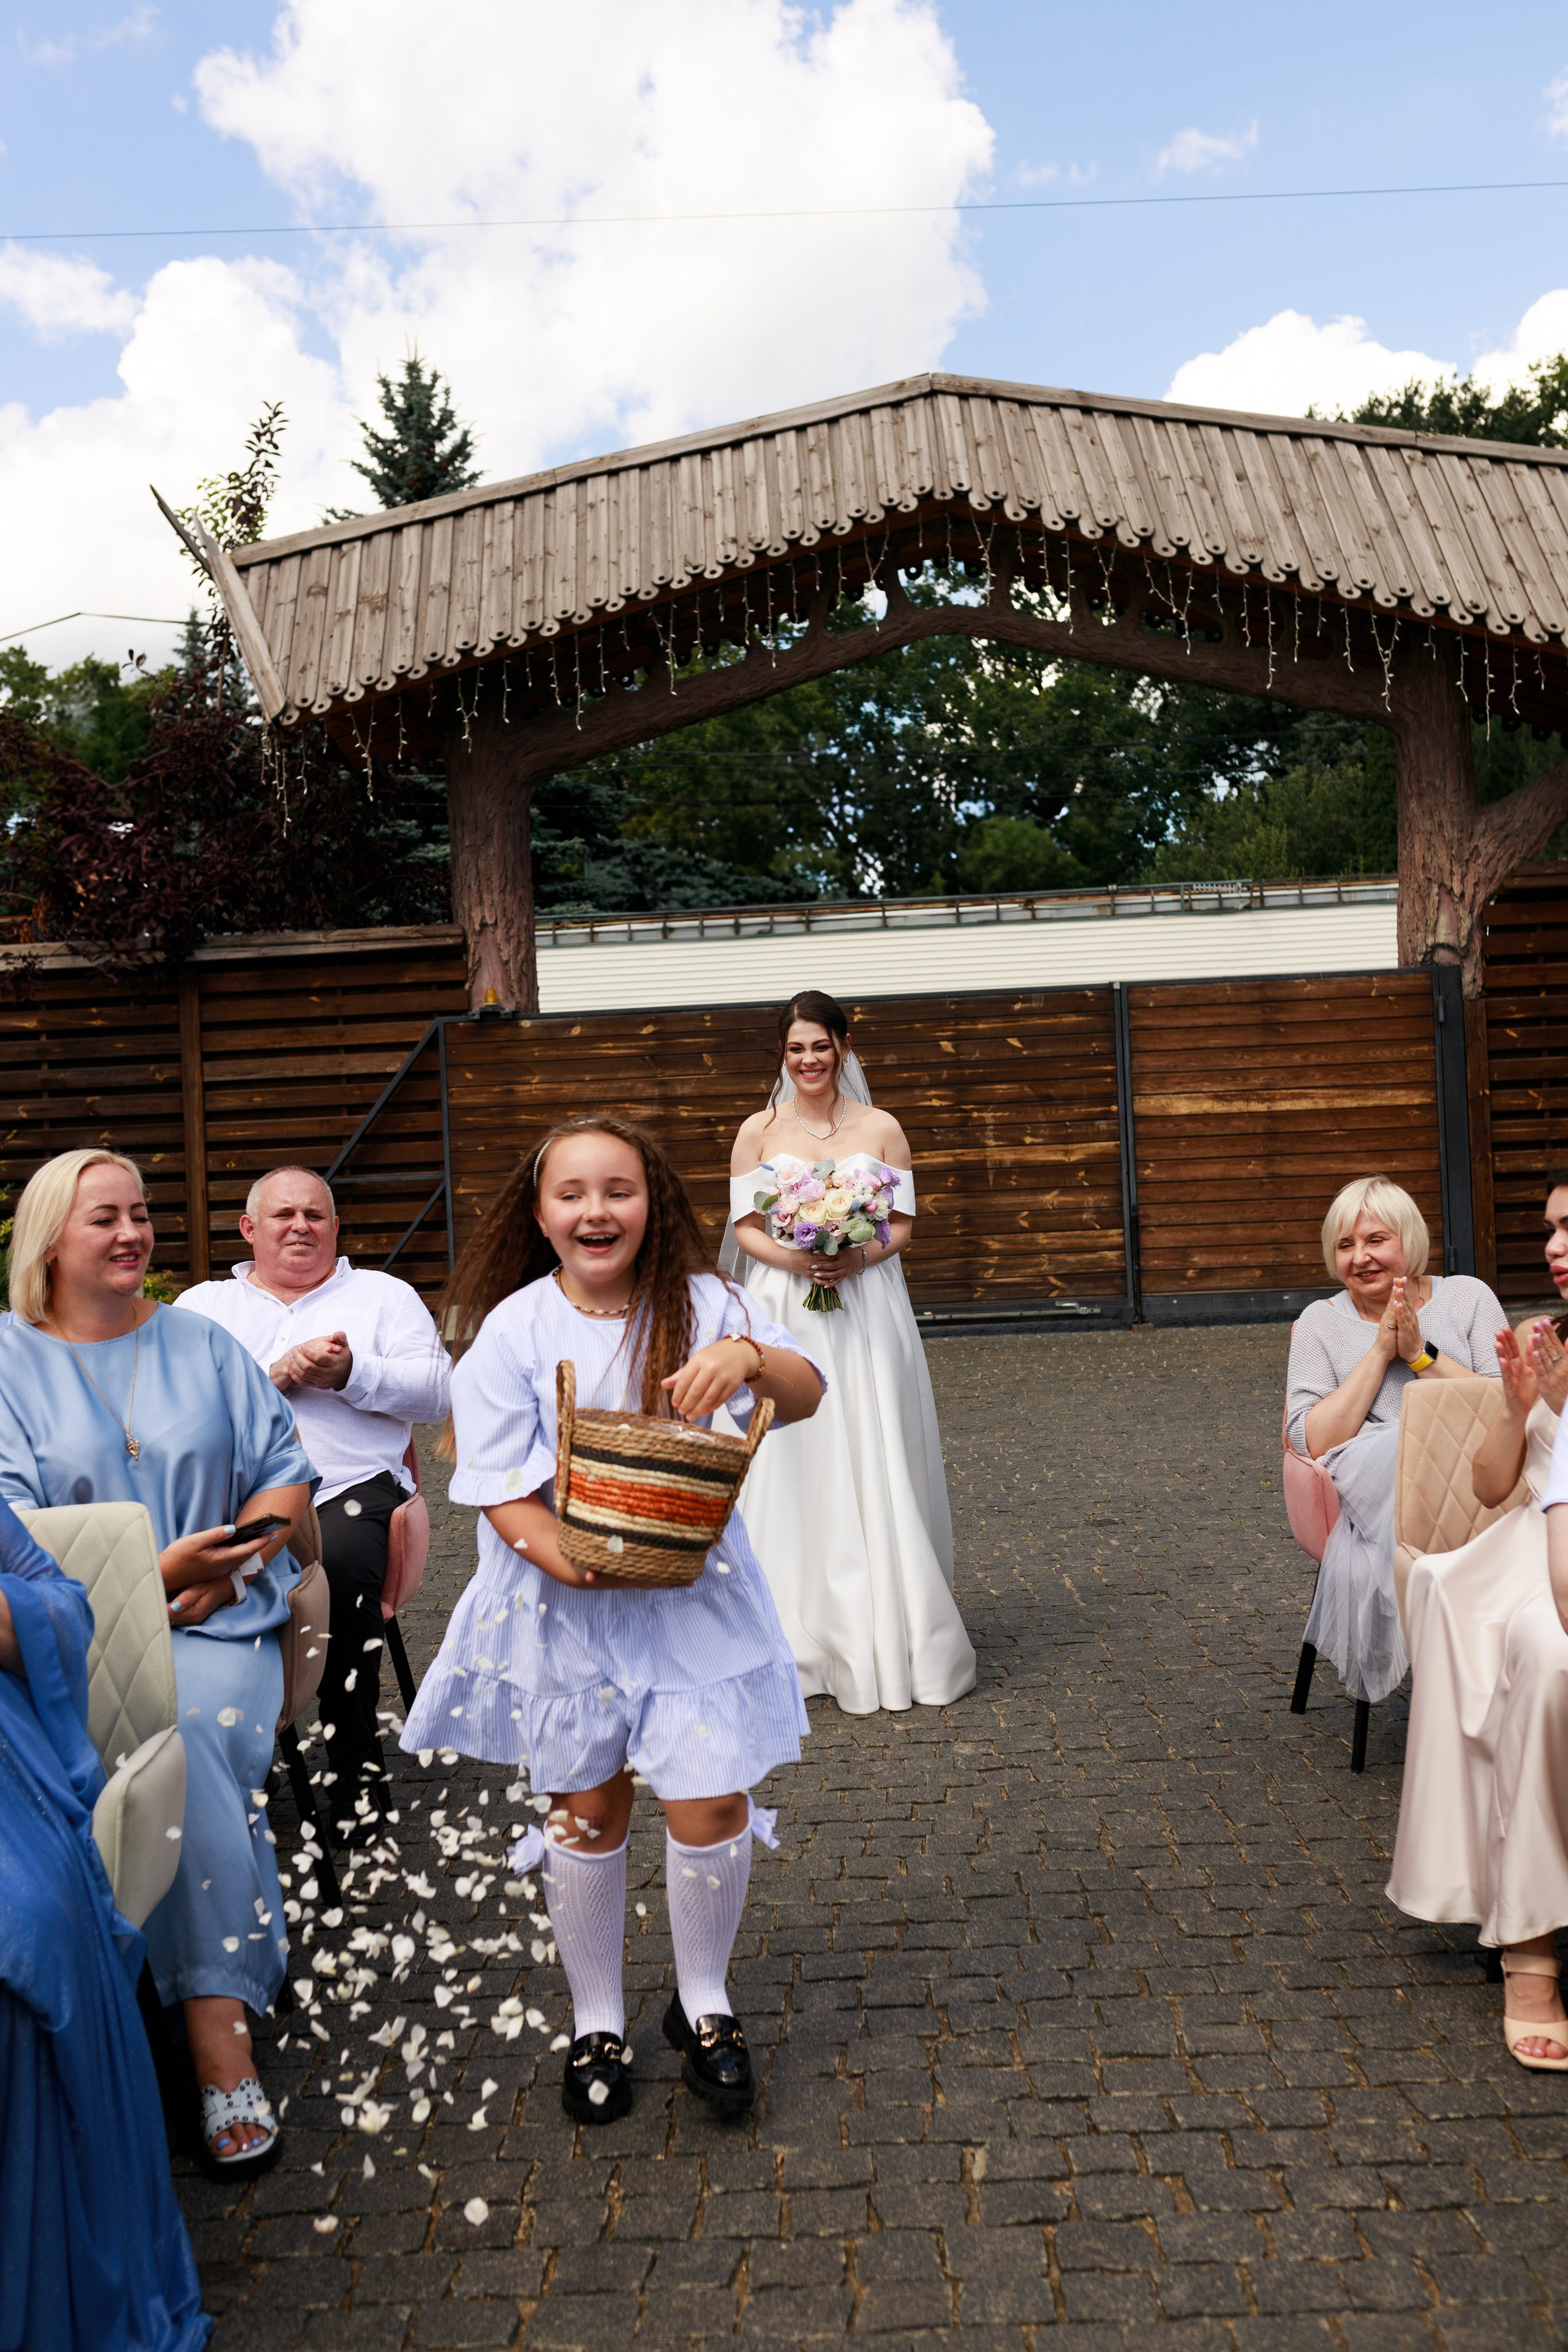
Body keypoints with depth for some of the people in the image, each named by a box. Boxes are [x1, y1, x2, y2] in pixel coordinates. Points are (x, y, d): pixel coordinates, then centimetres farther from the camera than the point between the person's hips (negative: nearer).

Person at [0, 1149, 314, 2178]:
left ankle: (210, 2027, -22)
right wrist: (153, 1571, -15)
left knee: (191, 1731, -29)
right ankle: (225, 2047, -22)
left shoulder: (203, 1345, 14)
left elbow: (287, 1469, 11)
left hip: (220, 1622, 2)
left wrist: (228, 1566, -7)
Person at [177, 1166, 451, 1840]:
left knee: (342, 1564, -33)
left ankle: (354, 1762, -16)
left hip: (353, 1486, -1)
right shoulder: (203, 1305, 22)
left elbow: (436, 1392, 7)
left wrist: (350, 1373, -7)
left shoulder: (385, 1295, 20)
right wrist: (276, 1374, -6)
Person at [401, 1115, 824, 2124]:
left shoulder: (699, 1303, -7)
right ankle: (598, 2021, 35)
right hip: (564, 1600, 0)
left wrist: (748, 1355, -38)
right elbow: (497, 1486, -10)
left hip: (693, 1593, 0)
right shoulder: (513, 1330, -9)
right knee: (587, 1811, 13)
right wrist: (568, 1561, -27)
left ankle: (703, 2003, 27)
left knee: (711, 1804, -1)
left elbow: (807, 1396, -16)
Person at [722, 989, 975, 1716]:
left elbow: (902, 1225, 5)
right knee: (795, 1470, 1)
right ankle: (804, 1640, 11)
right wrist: (793, 1259, -15)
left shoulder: (881, 1128, 4)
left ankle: (886, 1638, 12)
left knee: (875, 1468, 1)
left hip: (867, 1311, 0)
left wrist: (857, 1257, -14)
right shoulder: (758, 1131, 4)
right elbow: (746, 1229, 3)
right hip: (787, 1314, 0)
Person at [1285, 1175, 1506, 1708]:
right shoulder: (1322, 1321, 17)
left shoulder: (1467, 1296, 17)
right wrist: (1380, 1353, -1)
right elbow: (1312, 1443, 2)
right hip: (1374, 1495, -1)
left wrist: (1420, 1354, -4)